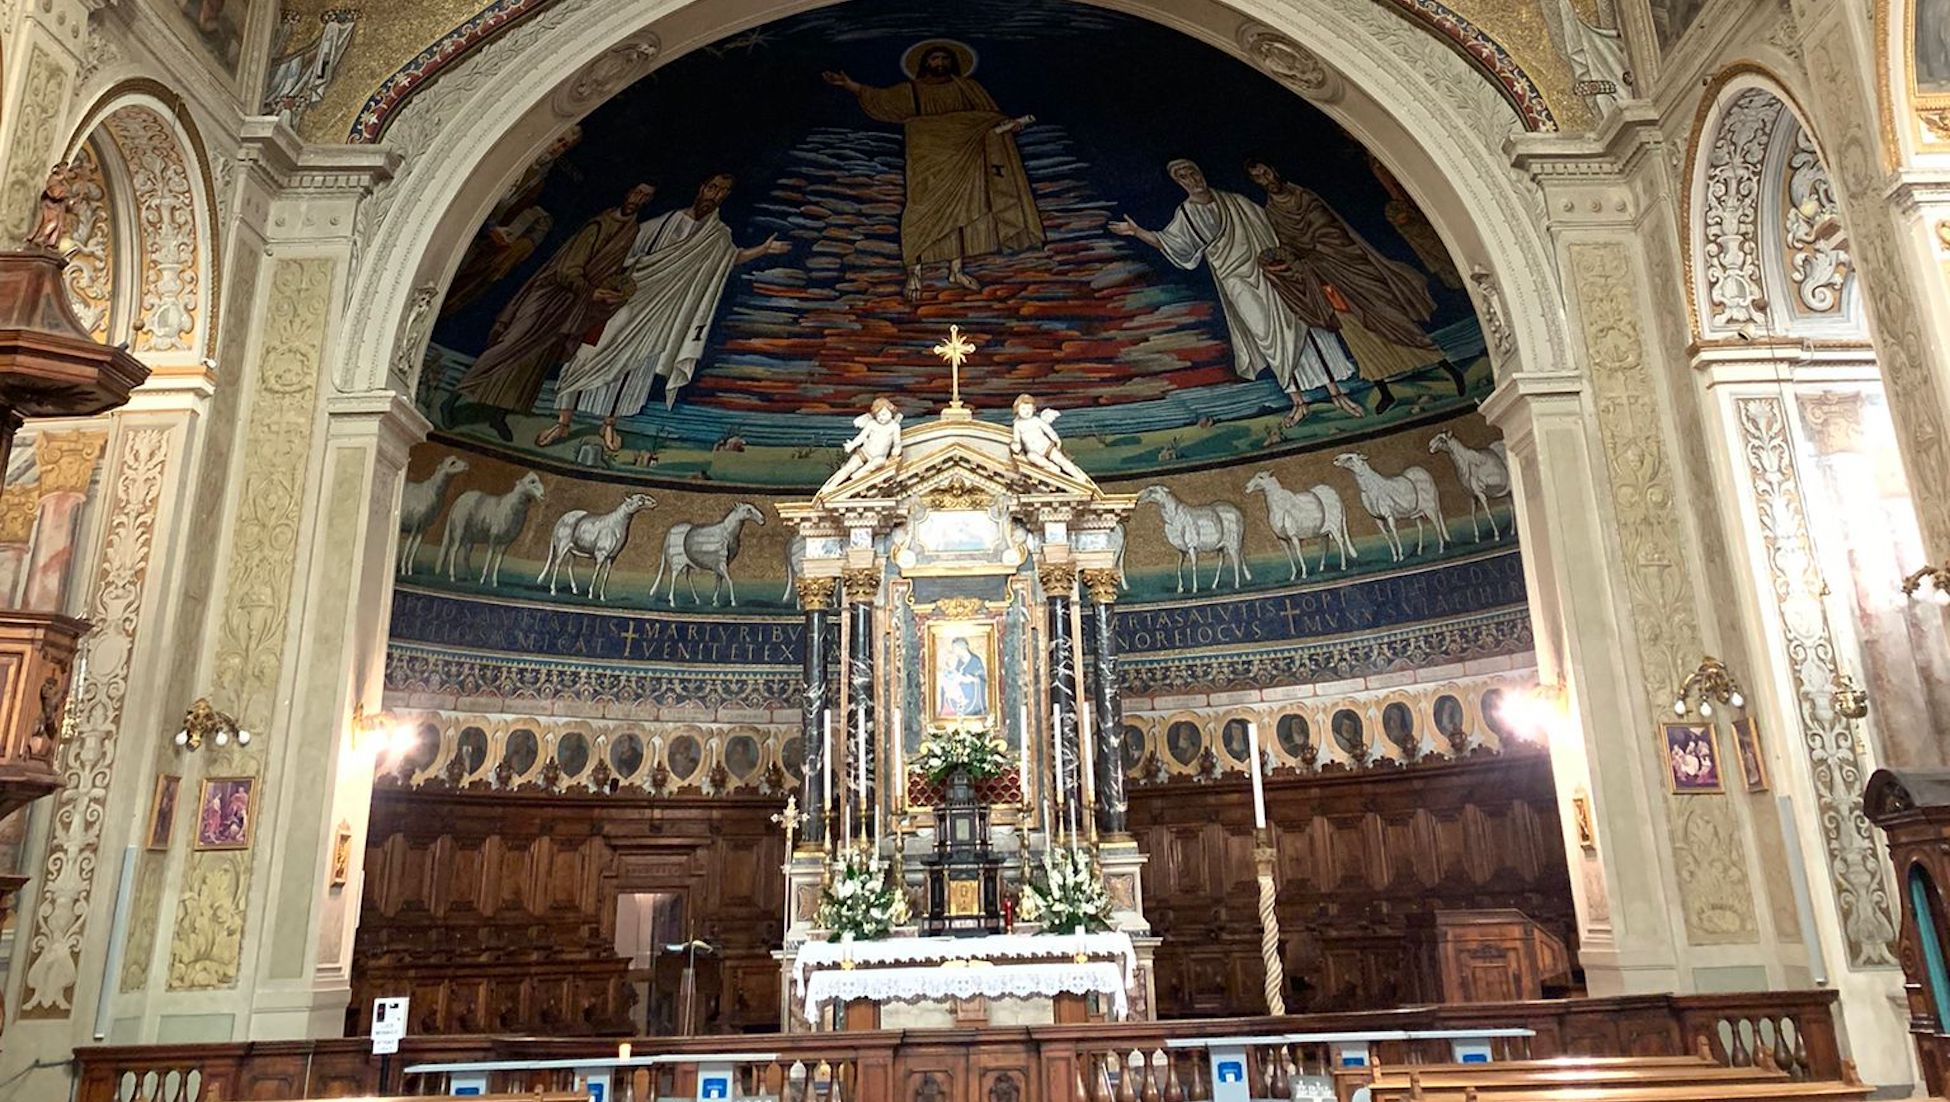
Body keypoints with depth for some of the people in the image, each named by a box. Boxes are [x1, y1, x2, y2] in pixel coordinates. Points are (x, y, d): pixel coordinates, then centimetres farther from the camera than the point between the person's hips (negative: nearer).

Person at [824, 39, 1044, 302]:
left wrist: (1008, 124, -12)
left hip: (961, 160, 3)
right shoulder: (911, 91, 12)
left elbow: (990, 114, 9)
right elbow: (878, 99, 4)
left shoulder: (967, 88, 16)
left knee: (959, 211, 3)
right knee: (923, 212, -11)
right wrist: (848, 84, -9)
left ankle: (956, 270, 12)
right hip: (927, 161, -3)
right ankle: (914, 275, -11)